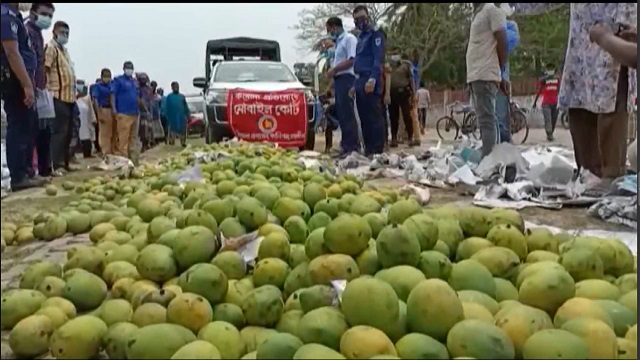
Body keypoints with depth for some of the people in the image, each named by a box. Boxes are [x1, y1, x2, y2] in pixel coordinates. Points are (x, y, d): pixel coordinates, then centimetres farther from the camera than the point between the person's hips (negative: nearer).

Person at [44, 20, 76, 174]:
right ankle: (57, 164, -9)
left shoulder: (64, 49, 21)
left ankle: (65, 162, 19)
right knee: (59, 131, -11)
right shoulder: (51, 47, -6)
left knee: (68, 132, 12)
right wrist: (47, 90, -23)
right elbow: (44, 69, -16)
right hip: (59, 96, -9)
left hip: (69, 96, 9)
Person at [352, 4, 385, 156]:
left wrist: (372, 79, -25)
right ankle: (368, 149, 13)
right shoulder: (361, 36, 25)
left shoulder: (375, 33, -1)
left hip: (370, 81, -9)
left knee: (374, 117, -11)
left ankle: (377, 150, -12)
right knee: (364, 117, 9)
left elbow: (378, 58, -12)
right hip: (361, 81, 9)